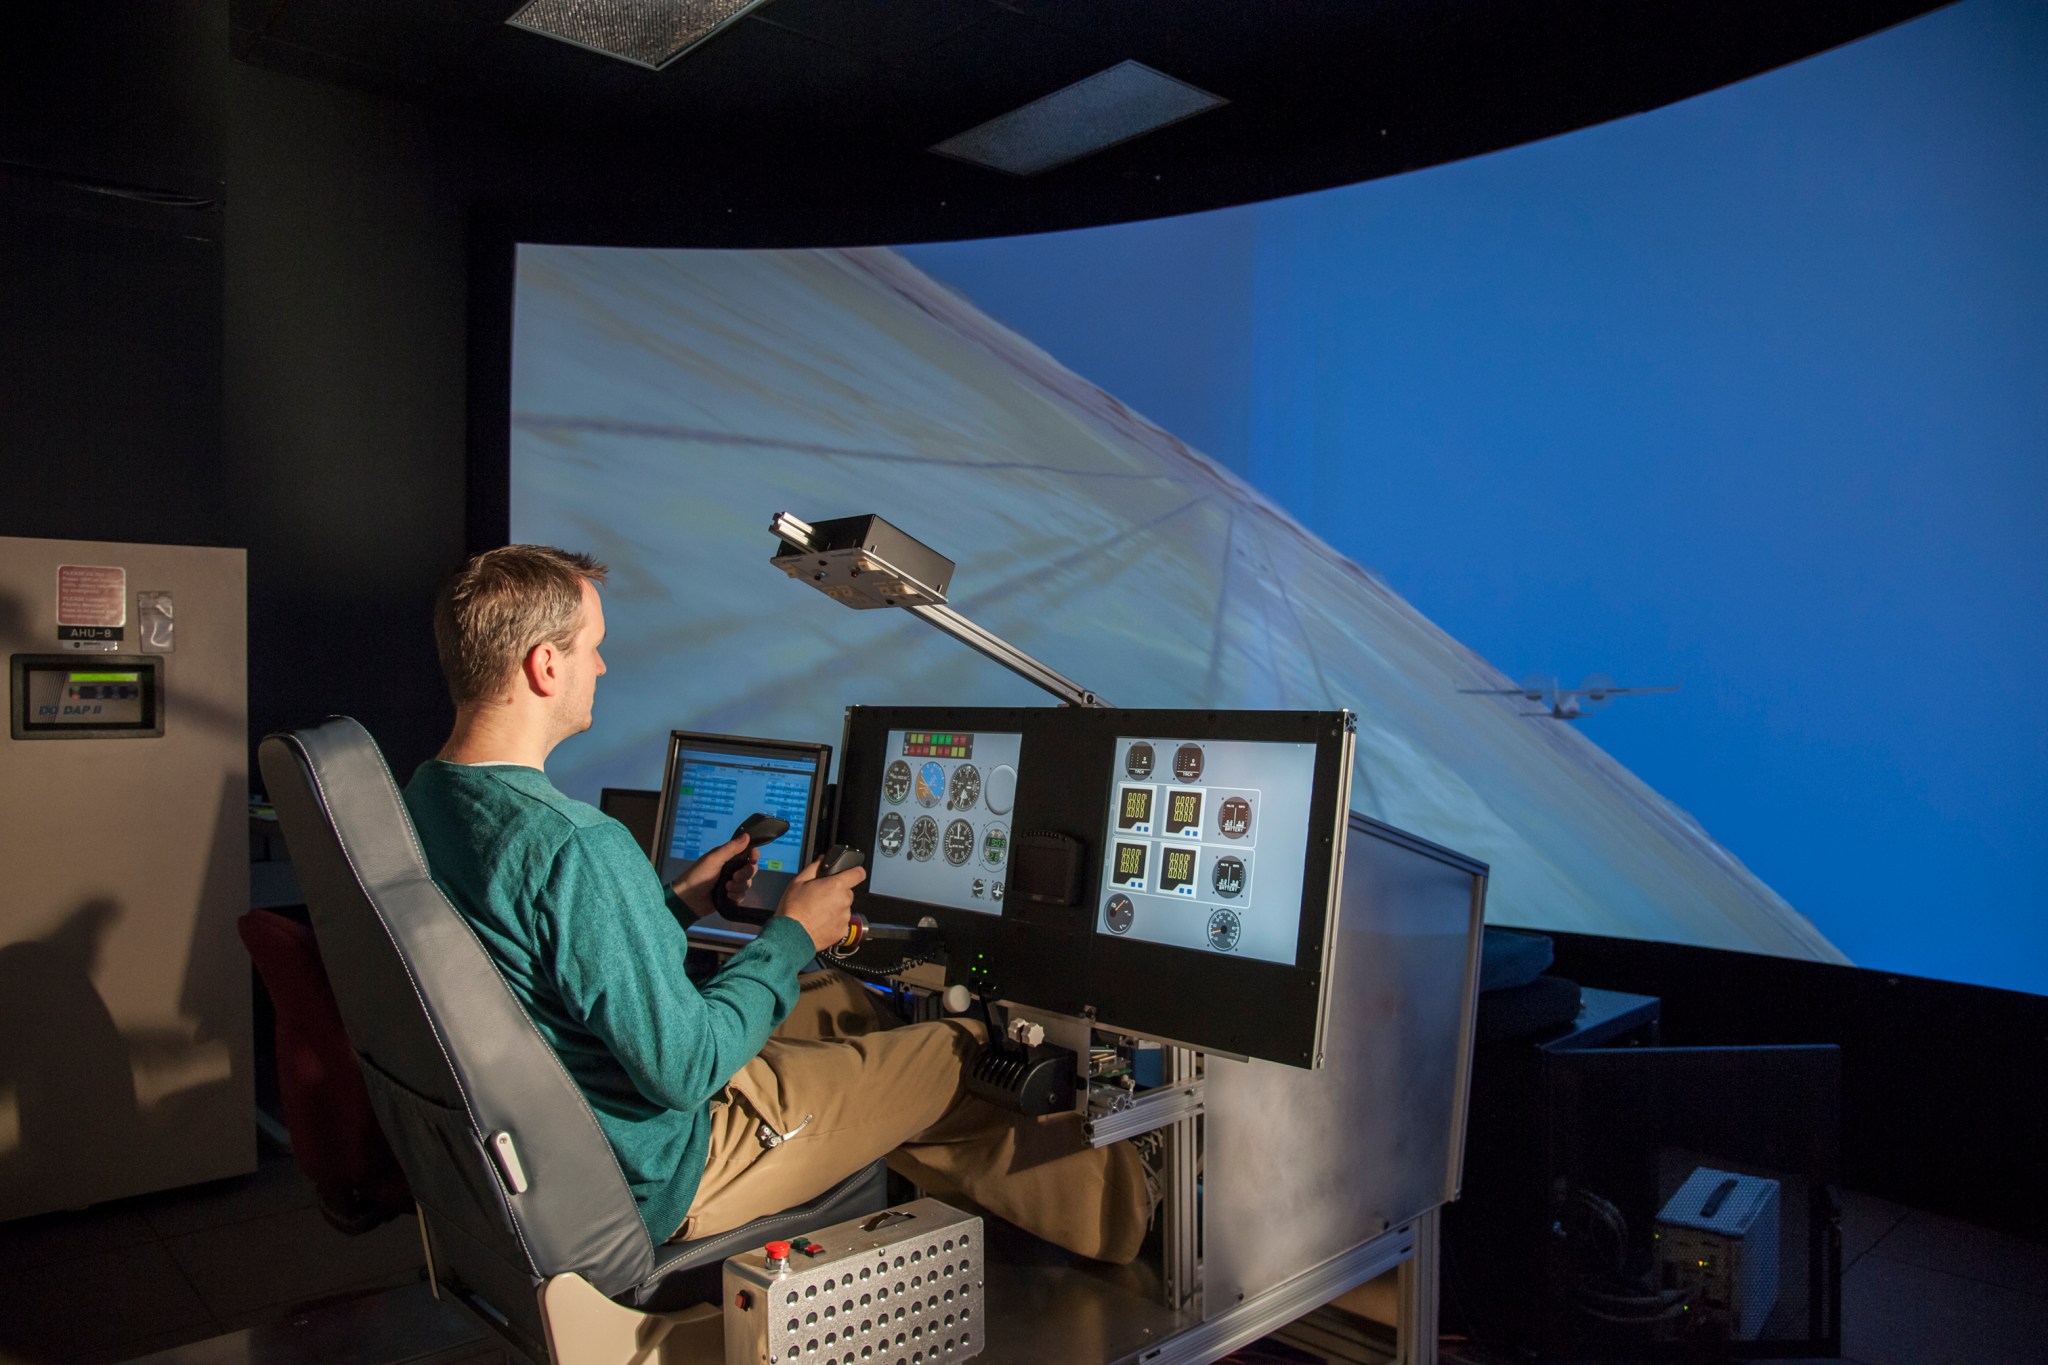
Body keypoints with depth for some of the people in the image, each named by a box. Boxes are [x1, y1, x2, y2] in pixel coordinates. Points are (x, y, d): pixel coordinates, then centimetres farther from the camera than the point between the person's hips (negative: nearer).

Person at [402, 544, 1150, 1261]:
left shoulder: (422, 798, -2)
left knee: (838, 998, 22)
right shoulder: (576, 845, -34)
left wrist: (673, 904, 9)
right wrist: (792, 936, -15)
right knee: (950, 1054, 3)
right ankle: (1117, 1203, 31)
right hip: (652, 1182, -9)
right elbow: (687, 1069, -29)